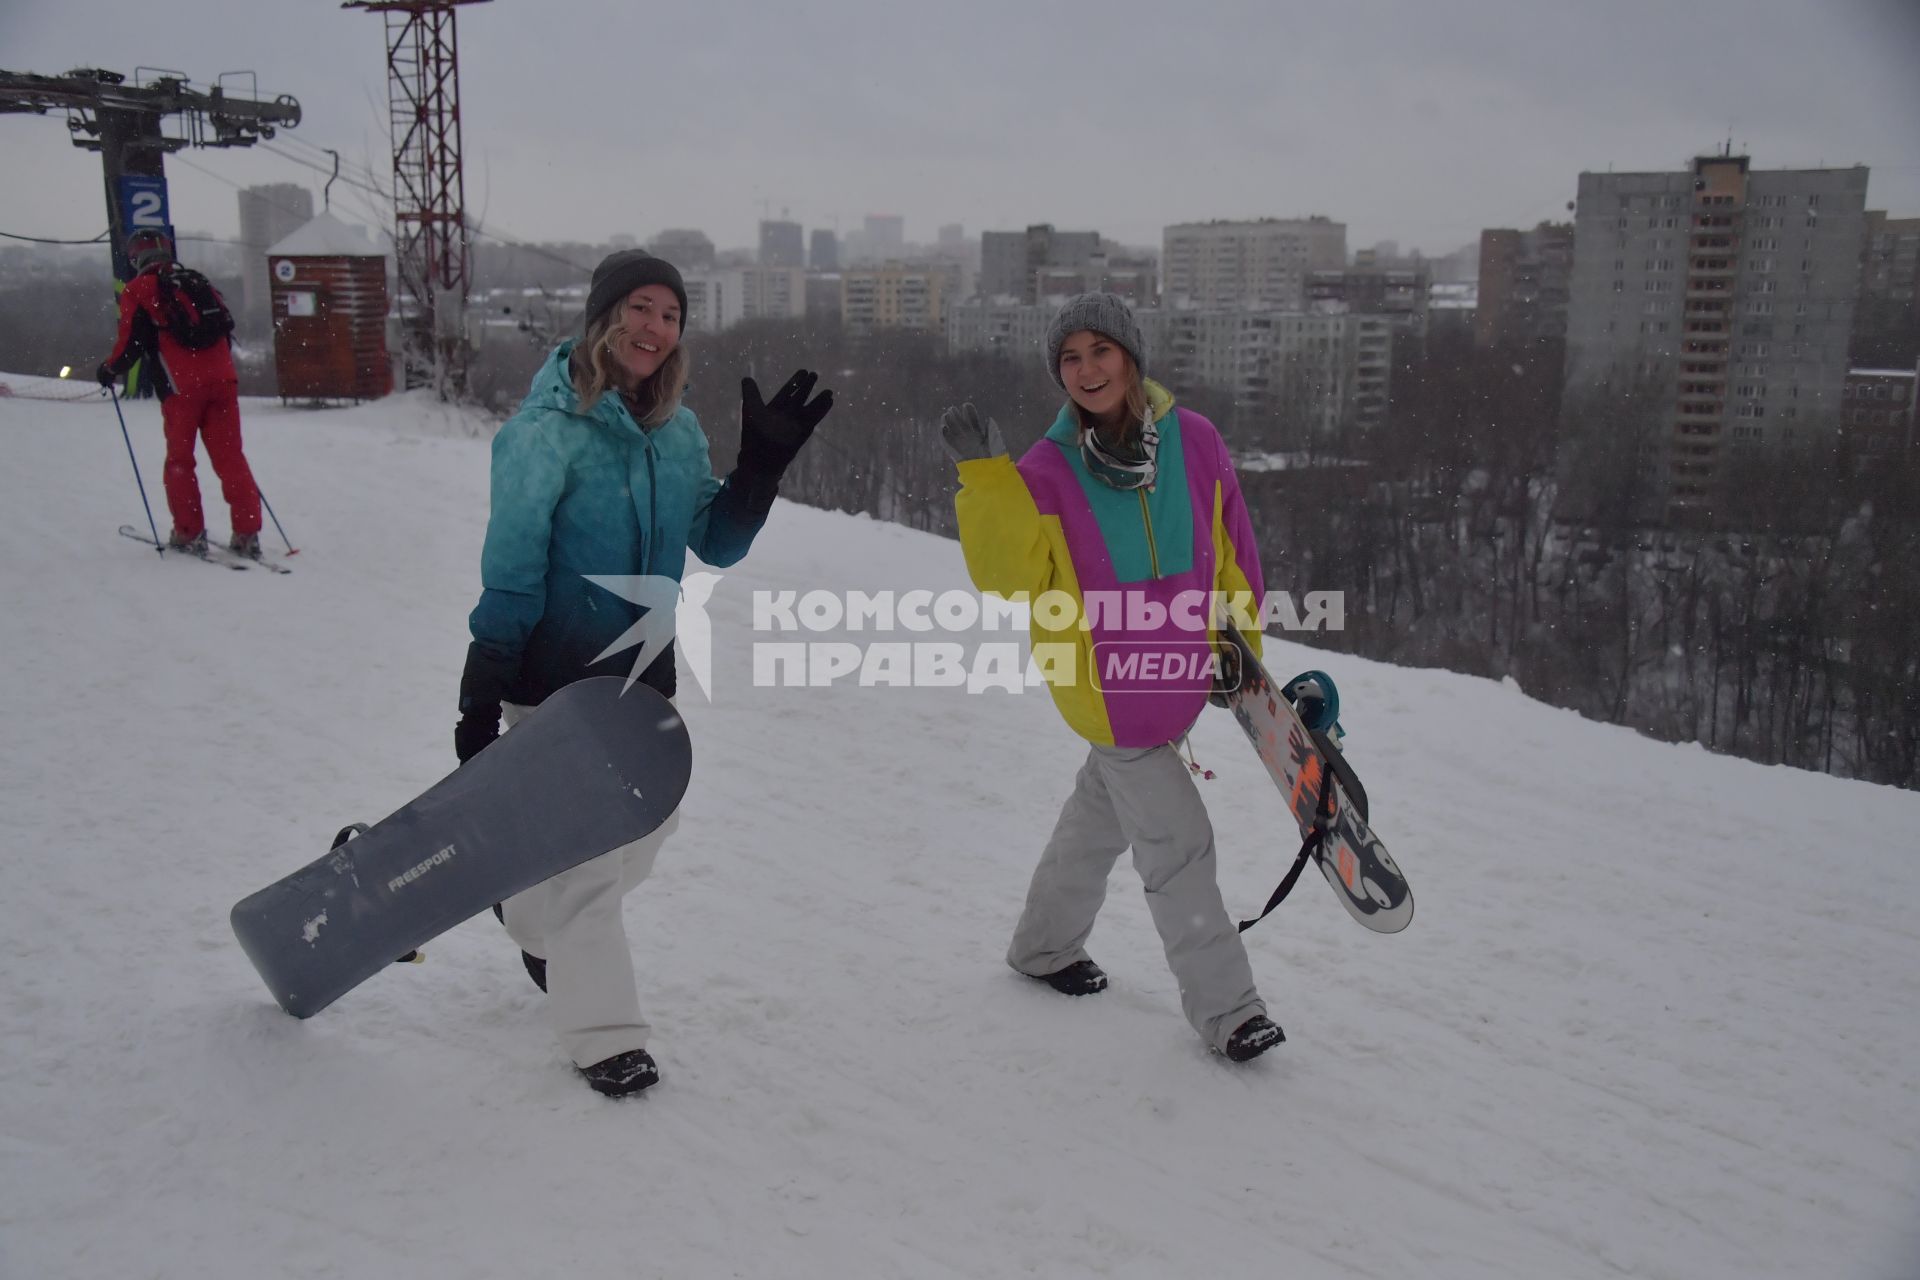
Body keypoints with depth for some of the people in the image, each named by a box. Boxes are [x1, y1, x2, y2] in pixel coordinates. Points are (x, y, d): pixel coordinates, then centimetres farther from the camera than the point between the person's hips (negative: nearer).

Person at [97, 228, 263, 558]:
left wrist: (108, 370, 16)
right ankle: (247, 533, -3)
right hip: (222, 379, 3)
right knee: (230, 457, 3)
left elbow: (130, 343, -1)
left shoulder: (137, 290, 5)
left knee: (179, 459, 9)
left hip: (181, 386, -3)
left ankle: (189, 533, 8)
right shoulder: (198, 281, 19)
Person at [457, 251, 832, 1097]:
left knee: (649, 822, 18)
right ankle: (603, 1036, 13)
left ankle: (533, 912, 47)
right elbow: (509, 568, -15)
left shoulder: (679, 432, 3)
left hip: (644, 670, 7)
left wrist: (762, 465, -9)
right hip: (554, 674, -7)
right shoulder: (549, 427, -16)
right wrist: (482, 695, -15)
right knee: (586, 853, -1)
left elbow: (717, 546, 6)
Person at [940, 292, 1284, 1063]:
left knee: (1102, 815, 22)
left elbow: (1231, 551, 3)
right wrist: (985, 477, -30)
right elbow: (1007, 574, -21)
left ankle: (1044, 945, 44)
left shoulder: (1194, 442, -9)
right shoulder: (1046, 470, -16)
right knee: (1178, 842, -2)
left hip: (1183, 673, 4)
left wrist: (1245, 647, 9)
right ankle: (1226, 1008, 13)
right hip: (1108, 687, -4)